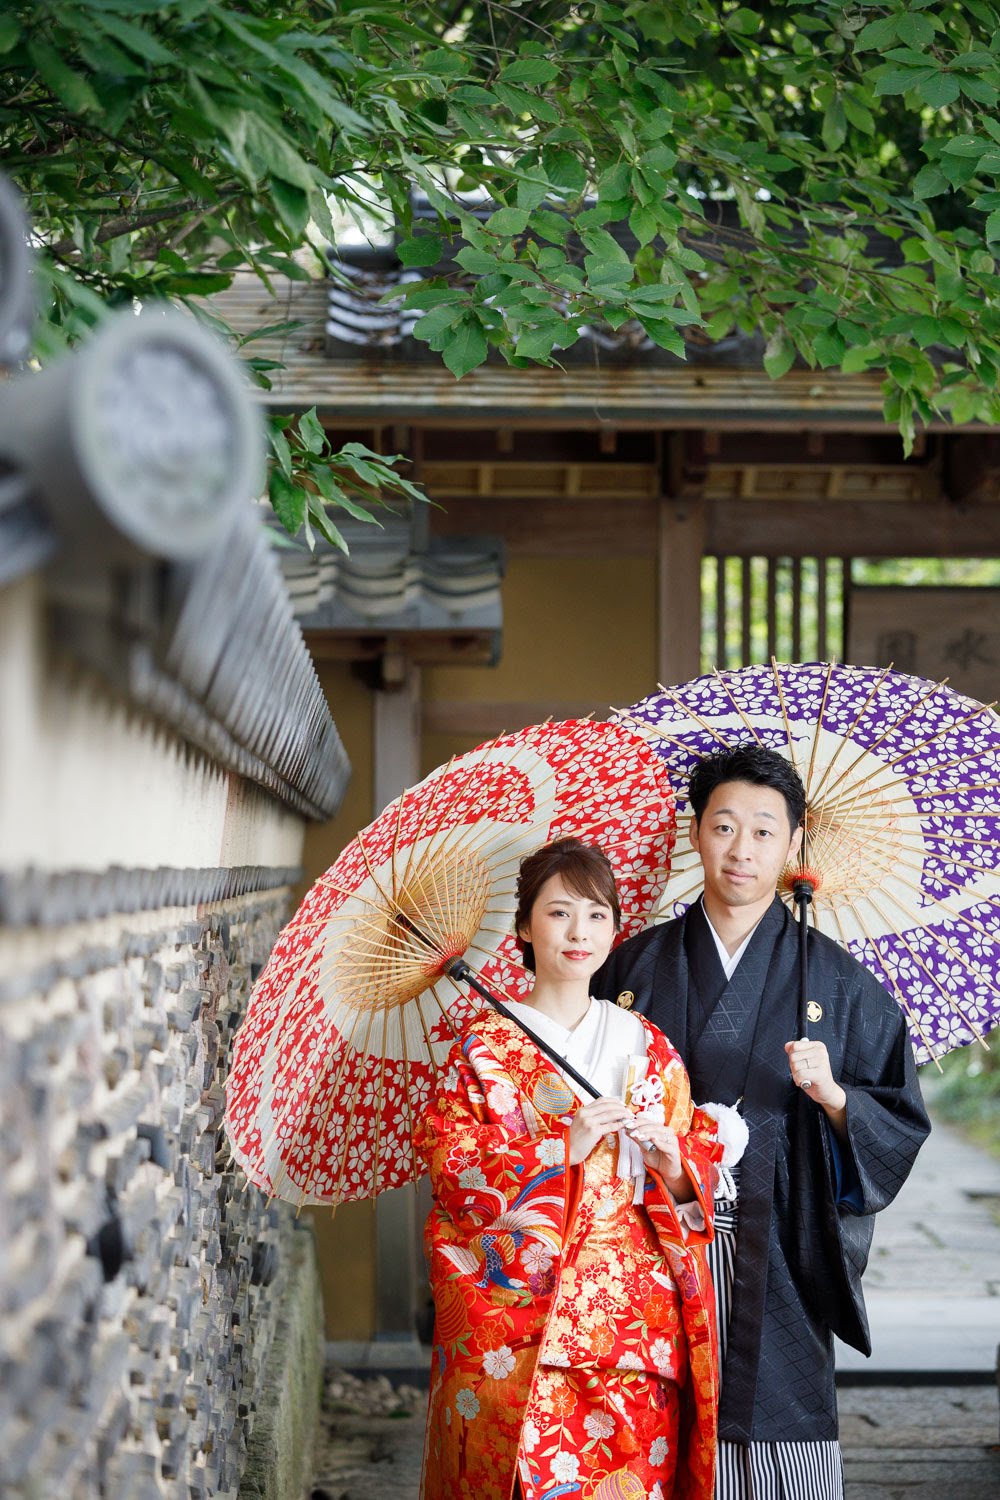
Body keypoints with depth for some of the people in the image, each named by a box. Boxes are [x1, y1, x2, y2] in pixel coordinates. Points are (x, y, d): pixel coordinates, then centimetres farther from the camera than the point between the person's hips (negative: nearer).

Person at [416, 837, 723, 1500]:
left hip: (633, 1321, 2)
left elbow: (705, 1168, 11)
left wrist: (671, 1158, -11)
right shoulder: (484, 1047, 2)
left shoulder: (646, 1045, 11)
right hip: (513, 1314, -2)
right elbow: (453, 1176, -7)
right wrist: (563, 1148, -17)